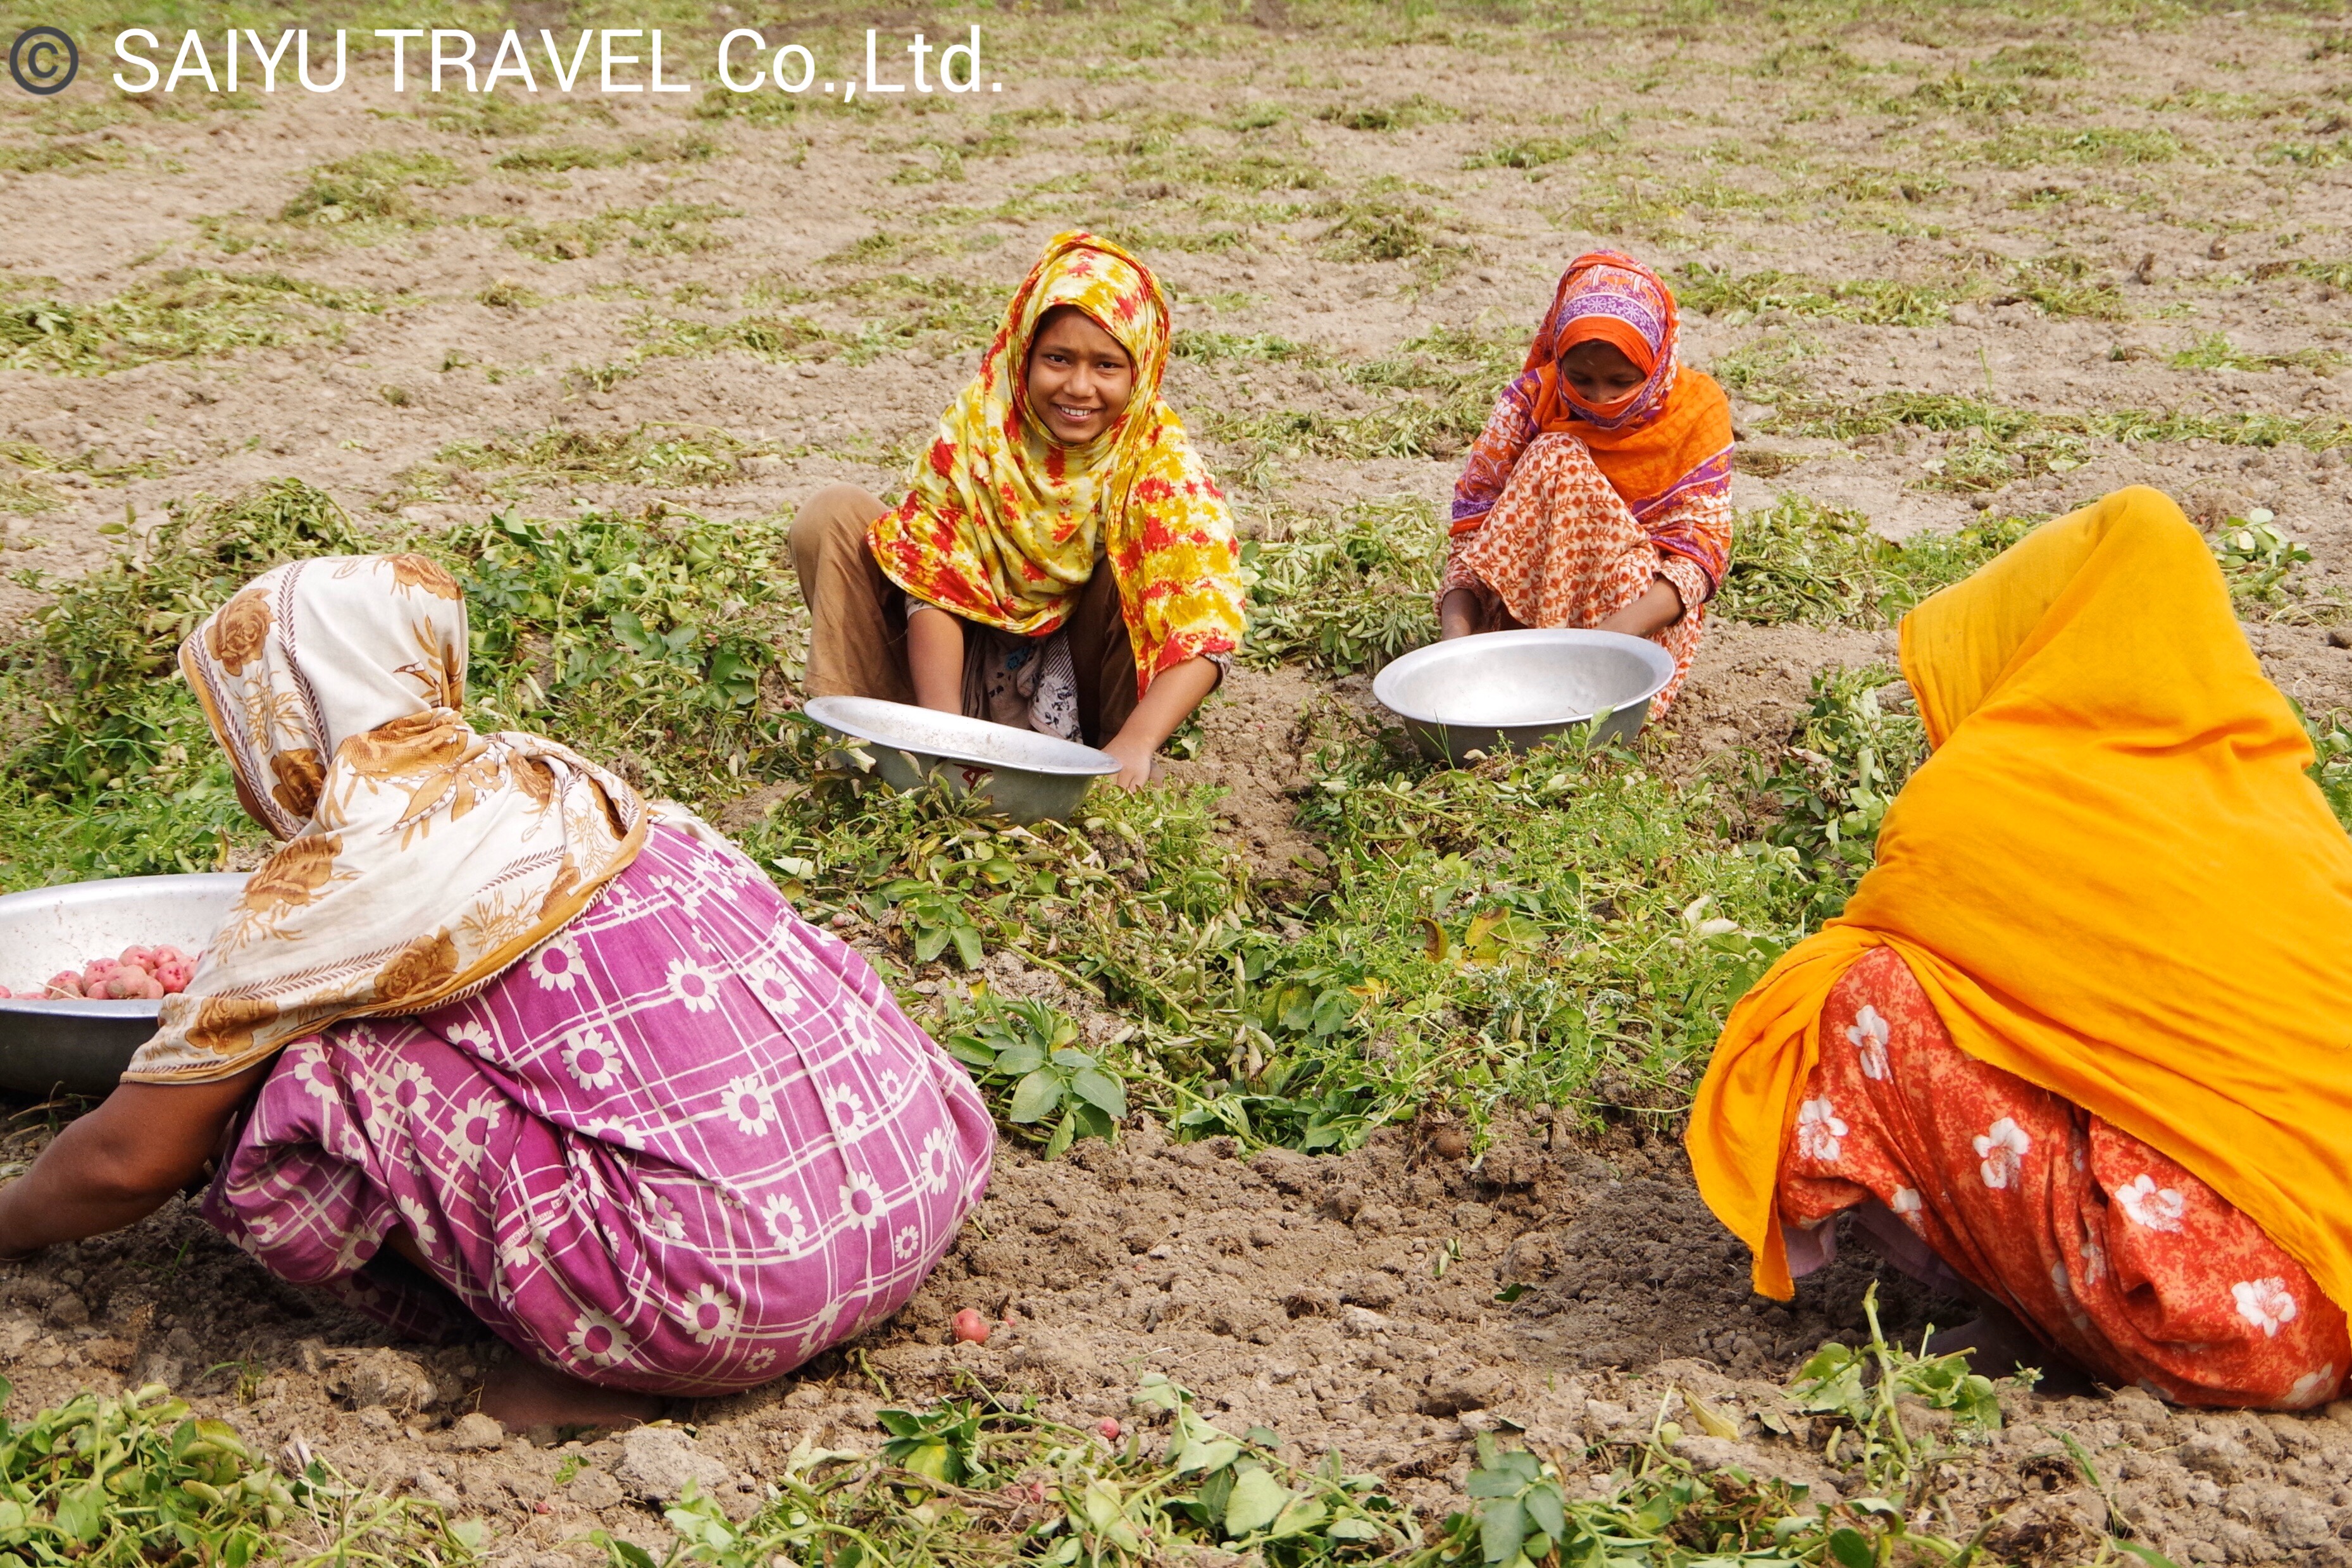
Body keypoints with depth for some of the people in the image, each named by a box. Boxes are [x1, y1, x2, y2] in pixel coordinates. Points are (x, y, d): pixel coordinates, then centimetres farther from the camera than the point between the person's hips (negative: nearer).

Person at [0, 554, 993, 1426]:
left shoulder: (337, 880, -4)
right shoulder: (542, 775, 17)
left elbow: (128, 1162, 5)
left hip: (743, 1292, -8)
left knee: (295, 1088, -3)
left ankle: (592, 1364, 4)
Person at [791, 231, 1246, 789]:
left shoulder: (1161, 457, -19)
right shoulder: (976, 424, -16)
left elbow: (1207, 624, -29)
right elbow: (933, 584, -19)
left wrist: (1135, 744, -44)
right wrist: (942, 724, -34)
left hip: (1080, 684, -1)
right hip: (968, 665, 2)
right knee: (835, 515, -14)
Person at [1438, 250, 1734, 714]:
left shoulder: (1697, 408, -10)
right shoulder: (1531, 401, -10)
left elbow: (1702, 551, -17)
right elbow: (1473, 523, -13)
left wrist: (1623, 627, -37)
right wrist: (1456, 629, -32)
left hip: (1646, 600, 0)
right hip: (1524, 601, 0)